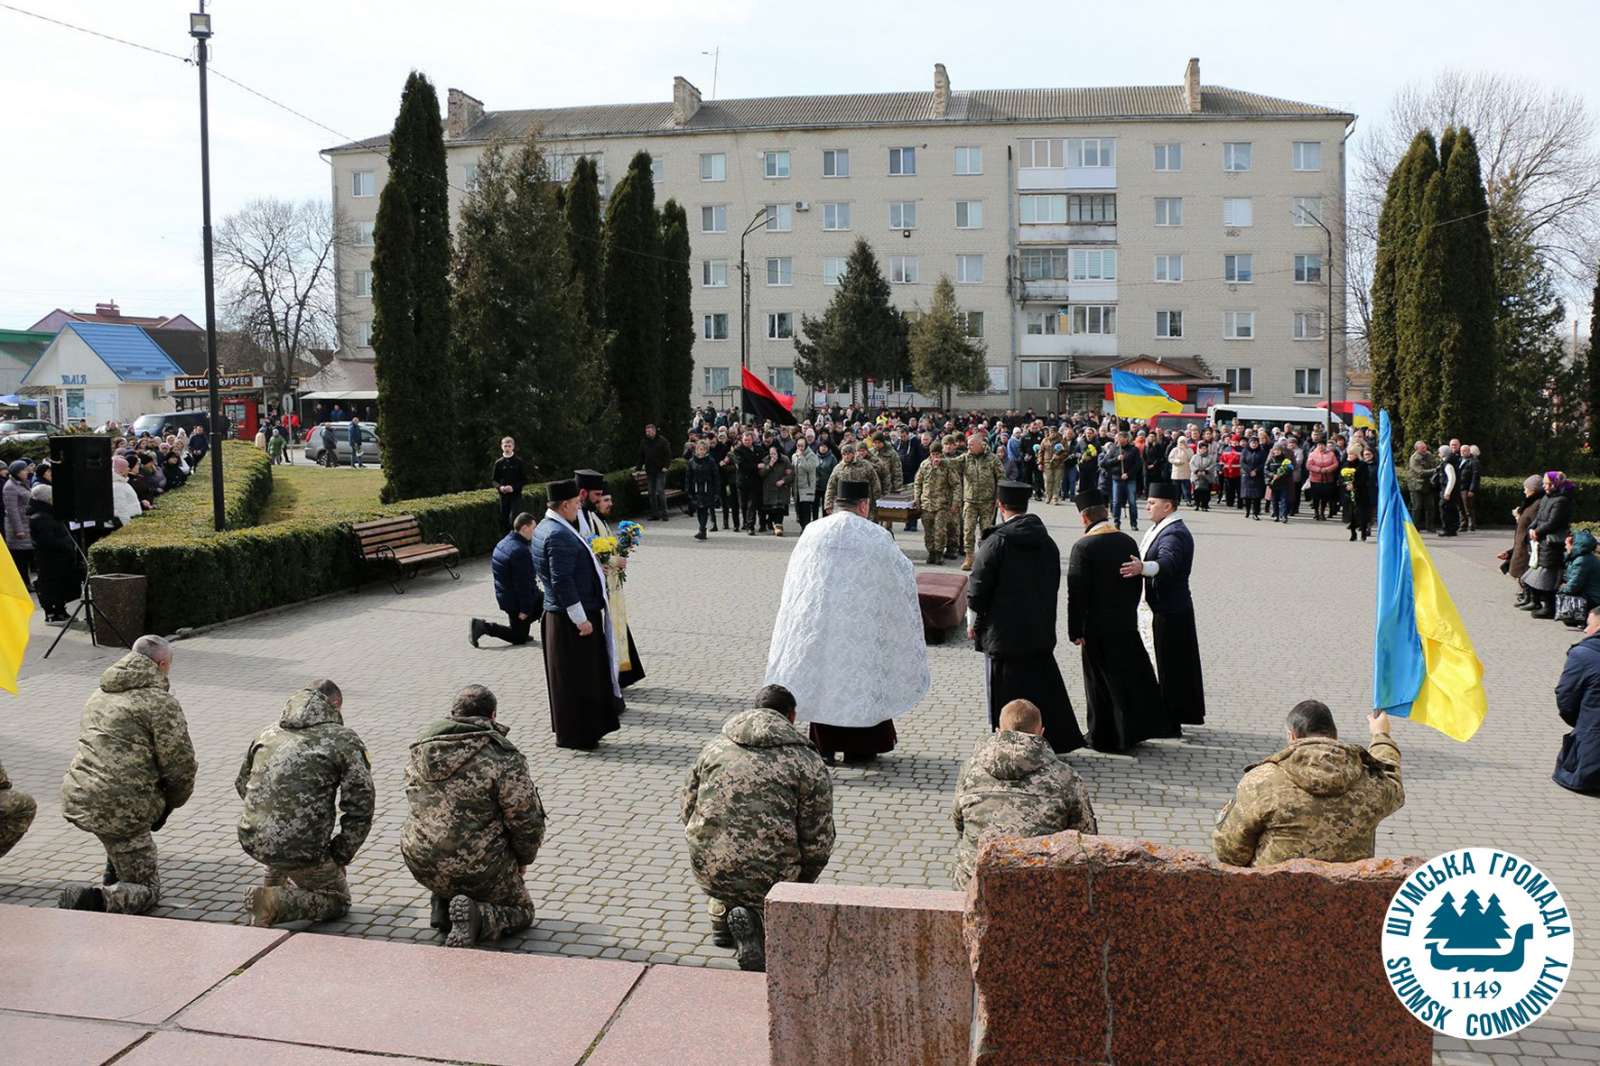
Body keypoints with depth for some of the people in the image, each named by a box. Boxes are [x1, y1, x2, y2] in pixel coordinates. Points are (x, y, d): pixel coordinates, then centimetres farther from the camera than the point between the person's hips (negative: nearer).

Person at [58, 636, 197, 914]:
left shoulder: (99, 694, 19)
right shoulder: (161, 703, -7)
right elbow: (180, 766, -8)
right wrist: (169, 804, 12)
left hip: (74, 798, 8)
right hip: (121, 808, -8)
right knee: (147, 891, 5)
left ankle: (115, 880, 32)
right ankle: (92, 900, -19)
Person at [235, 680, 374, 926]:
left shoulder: (268, 733, 13)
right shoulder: (344, 740, -2)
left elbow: (241, 785, 26)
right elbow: (359, 810, -4)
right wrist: (339, 858, 9)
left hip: (250, 839, 6)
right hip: (299, 848, -6)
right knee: (338, 900, 16)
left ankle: (274, 883, 29)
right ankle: (275, 902, -7)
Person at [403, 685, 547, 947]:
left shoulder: (421, 748, 6)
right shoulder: (503, 757, -14)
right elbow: (527, 821, -11)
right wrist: (524, 859, 8)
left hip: (420, 865, 6)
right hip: (477, 870, -6)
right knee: (522, 910, 18)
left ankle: (443, 905, 14)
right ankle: (477, 916, -11)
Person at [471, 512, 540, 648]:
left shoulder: (503, 543, 5)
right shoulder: (521, 551, -26)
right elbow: (523, 583, -26)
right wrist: (525, 609, -21)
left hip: (504, 596, 9)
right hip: (517, 600, -9)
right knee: (519, 638, 5)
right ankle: (485, 626, -6)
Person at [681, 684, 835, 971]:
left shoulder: (714, 748, 12)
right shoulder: (810, 765, 1)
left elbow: (688, 812, 18)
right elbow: (818, 843, 1)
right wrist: (800, 884, 18)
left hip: (707, 870, 5)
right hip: (769, 878, -5)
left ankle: (720, 917, 26)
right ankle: (751, 917, -5)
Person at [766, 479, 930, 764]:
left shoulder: (812, 531, -2)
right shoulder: (876, 536, -9)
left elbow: (793, 580, 7)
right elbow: (904, 574, 1)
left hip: (814, 620, 2)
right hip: (861, 622, -2)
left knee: (819, 674, 15)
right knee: (860, 676, 12)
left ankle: (824, 746, 19)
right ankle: (859, 747, 17)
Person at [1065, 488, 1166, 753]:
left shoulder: (1083, 547, -17)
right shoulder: (1128, 541, 1)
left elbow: (1077, 593, -17)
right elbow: (1137, 583, 9)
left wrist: (1075, 631, -10)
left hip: (1097, 627, -5)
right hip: (1127, 624, 5)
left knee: (1100, 681, 5)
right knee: (1134, 674, 15)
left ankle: (1105, 737, 14)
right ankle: (1140, 727, 24)